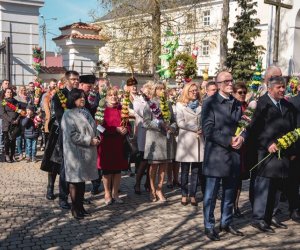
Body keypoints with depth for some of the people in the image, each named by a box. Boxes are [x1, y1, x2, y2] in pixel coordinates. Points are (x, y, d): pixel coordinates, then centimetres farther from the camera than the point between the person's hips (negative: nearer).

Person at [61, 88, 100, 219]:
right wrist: (90, 140, -18)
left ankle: (80, 206, 23)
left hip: (87, 152, 7)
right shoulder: (69, 115, -10)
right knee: (75, 180, 1)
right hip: (75, 152, -7)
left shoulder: (85, 112, 14)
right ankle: (75, 208, 12)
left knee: (82, 179, 13)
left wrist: (96, 138, 1)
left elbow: (92, 128, 21)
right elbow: (72, 135, -17)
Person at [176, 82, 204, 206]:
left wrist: (202, 129, -9)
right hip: (185, 140, -3)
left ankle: (192, 195, 10)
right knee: (185, 170, 2)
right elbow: (180, 122, -6)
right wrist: (195, 128, -9)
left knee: (196, 170, 3)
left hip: (199, 140, 3)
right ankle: (184, 195, 10)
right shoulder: (180, 105, 4)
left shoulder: (201, 105, 13)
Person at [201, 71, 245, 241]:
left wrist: (241, 138, -7)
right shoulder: (210, 103, -6)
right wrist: (229, 140, -17)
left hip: (234, 154, 6)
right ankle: (209, 226, 16)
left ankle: (226, 223, 29)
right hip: (216, 155, -6)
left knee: (230, 193, 15)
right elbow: (208, 130, -14)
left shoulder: (237, 104, 12)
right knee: (211, 194, 3)